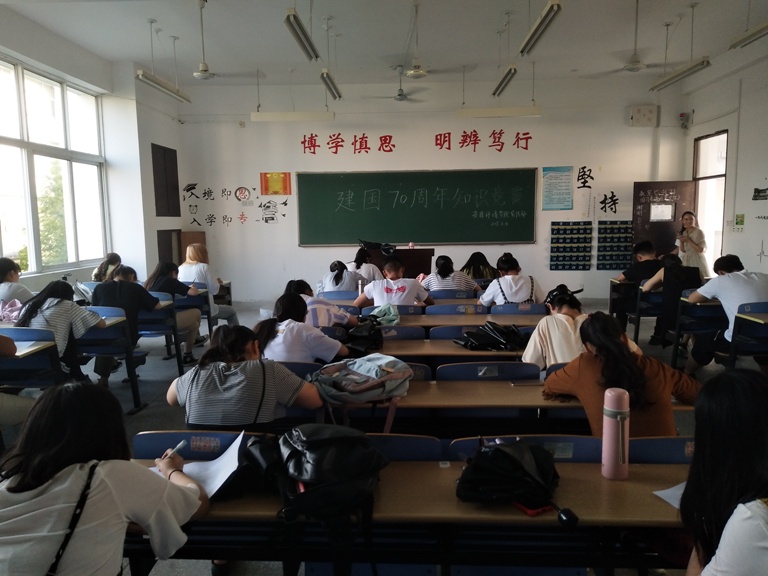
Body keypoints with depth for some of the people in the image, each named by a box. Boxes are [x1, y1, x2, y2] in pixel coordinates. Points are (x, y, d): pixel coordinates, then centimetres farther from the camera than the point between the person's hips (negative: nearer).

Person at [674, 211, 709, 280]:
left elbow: (701, 249, -16)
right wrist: (681, 241, -12)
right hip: (684, 262, 5)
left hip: (696, 262, -5)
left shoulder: (698, 232, -9)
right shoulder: (683, 233, 9)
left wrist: (688, 240, -16)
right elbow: (682, 250, 4)